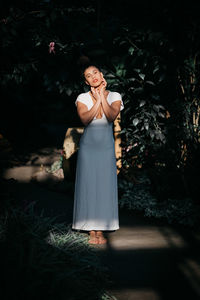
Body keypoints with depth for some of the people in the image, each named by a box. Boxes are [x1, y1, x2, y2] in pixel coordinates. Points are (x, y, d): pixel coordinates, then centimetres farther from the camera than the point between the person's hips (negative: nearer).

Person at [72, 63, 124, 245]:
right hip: (88, 146, 0)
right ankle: (91, 231, 5)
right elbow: (85, 119, -16)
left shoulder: (114, 96, 2)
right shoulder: (83, 98, 2)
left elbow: (112, 116, -16)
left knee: (105, 186, -1)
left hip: (106, 147, 0)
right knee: (88, 186, -1)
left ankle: (101, 230, 5)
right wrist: (97, 100, -12)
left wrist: (102, 96, -12)